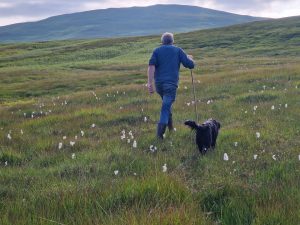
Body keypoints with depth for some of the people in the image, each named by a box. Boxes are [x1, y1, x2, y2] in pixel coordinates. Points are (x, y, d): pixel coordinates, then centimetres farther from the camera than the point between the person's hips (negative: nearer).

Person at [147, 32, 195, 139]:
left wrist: (150, 83, -11)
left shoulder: (157, 51, 10)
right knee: (166, 107, -5)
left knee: (167, 104, 25)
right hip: (171, 84, -3)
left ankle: (170, 126, 30)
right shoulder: (178, 50, 8)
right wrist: (190, 58, 28)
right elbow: (190, 65, 4)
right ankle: (160, 131, -17)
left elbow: (151, 66, -6)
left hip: (159, 83, 3)